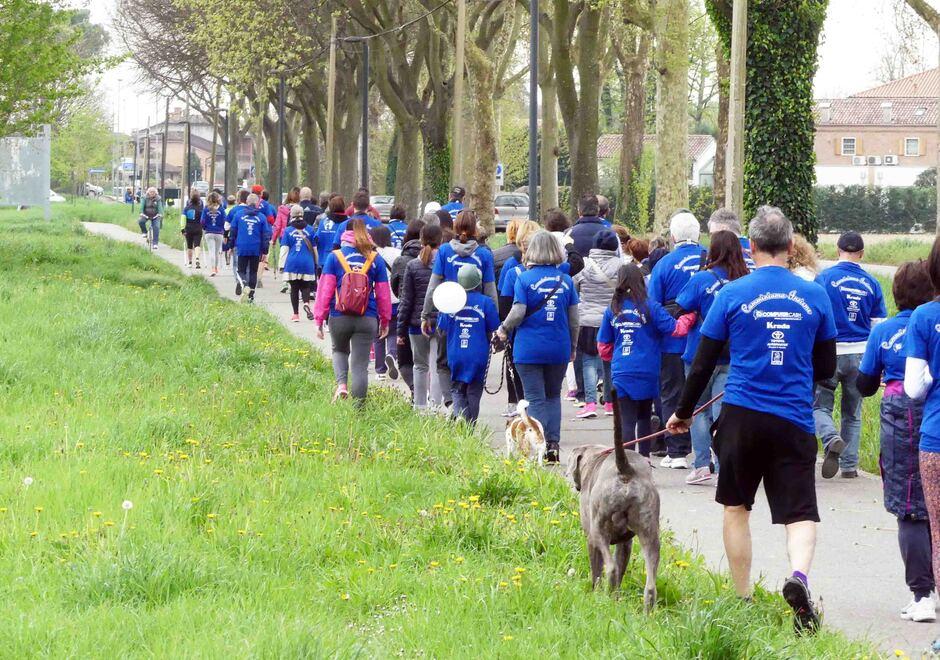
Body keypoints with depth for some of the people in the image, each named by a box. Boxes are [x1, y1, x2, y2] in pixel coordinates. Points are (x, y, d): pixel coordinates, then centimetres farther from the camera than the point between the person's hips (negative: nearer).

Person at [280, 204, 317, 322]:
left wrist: (281, 264, 1)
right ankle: (306, 303, -24)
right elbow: (314, 248, 10)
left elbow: (284, 249, -3)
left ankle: (296, 314, 7)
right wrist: (316, 264, 19)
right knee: (305, 286, 8)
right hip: (307, 264, 1)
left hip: (292, 264, -1)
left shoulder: (288, 231, 0)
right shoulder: (309, 229, 4)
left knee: (294, 289, 7)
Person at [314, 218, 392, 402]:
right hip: (367, 319, 0)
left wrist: (319, 319, 1)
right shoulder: (376, 259, 4)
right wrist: (385, 321, 16)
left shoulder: (334, 257, 0)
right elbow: (383, 293, 7)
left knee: (339, 350, 27)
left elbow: (325, 289, -3)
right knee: (360, 365, 5)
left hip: (339, 318, 0)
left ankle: (341, 384, 3)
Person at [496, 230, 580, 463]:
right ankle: (553, 444, 8)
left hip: (529, 348, -3)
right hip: (559, 348, 3)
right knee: (553, 396, 16)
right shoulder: (566, 280, 3)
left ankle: (540, 447, -4)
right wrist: (573, 347, 17)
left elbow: (518, 313, -13)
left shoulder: (525, 279, -8)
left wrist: (504, 329, 6)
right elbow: (574, 319, 6)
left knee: (536, 399, 2)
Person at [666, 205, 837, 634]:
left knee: (736, 506, 17)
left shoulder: (733, 294, -2)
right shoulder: (814, 296, 2)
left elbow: (703, 363, 3)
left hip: (742, 415, 0)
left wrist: (684, 412, 16)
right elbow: (825, 368, 11)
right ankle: (799, 575, -29)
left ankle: (742, 599, 20)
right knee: (801, 513, 0)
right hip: (794, 421, 0)